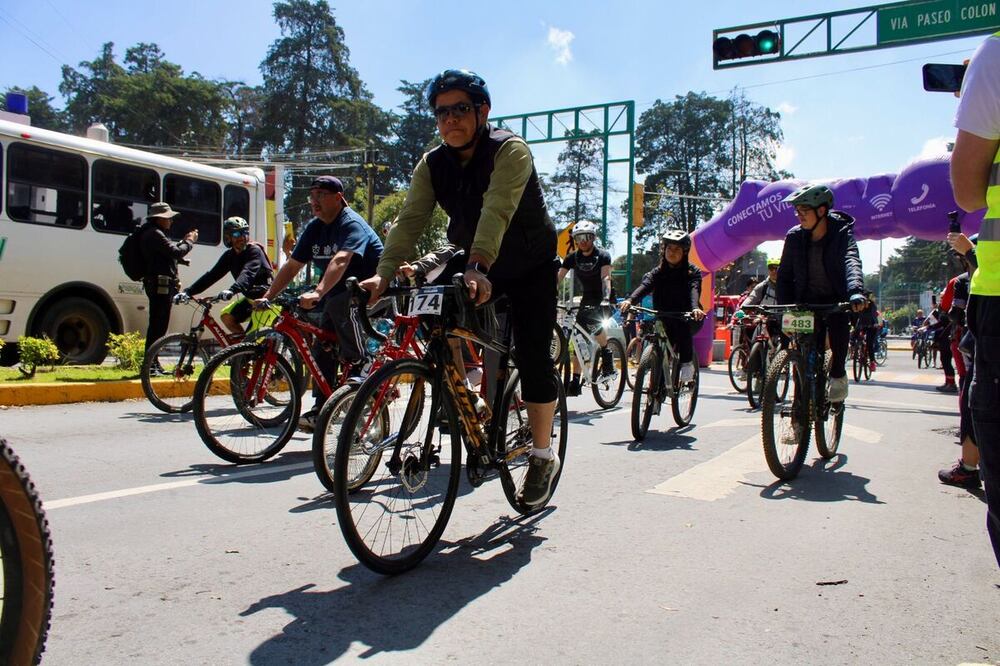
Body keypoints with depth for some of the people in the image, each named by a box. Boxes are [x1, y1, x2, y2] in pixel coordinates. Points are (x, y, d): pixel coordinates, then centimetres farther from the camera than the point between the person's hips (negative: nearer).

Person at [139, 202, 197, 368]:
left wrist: (183, 241, 14)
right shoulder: (155, 234, -12)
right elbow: (176, 252, -18)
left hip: (160, 286, 11)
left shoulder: (154, 234, 23)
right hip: (160, 284, -11)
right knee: (157, 326, -10)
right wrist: (189, 242, -3)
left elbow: (169, 252, 21)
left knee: (157, 326, 14)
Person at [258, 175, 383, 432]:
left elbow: (340, 260, -37)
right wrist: (267, 296, -5)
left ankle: (359, 368, -23)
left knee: (340, 303, -37)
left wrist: (317, 293, -51)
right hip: (336, 295, 8)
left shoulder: (352, 224, -20)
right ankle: (320, 408, 5)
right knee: (322, 348, -1)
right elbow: (292, 265, 4)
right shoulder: (314, 228, 5)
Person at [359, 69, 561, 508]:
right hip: (474, 263, 5)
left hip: (530, 266, -5)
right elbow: (410, 220, -19)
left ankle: (542, 456, 5)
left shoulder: (510, 151, -24)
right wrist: (383, 274, -34)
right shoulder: (432, 165, -8)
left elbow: (496, 212, -40)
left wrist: (478, 267, -55)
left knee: (532, 357, -12)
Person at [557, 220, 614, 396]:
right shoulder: (572, 257, -1)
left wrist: (606, 298, -44)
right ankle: (575, 382, 2)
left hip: (602, 300, -4)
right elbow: (558, 278, -8)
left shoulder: (603, 255, -12)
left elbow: (606, 277, -27)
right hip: (587, 299, 5)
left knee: (593, 321, -36)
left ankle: (607, 355, -15)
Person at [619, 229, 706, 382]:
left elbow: (694, 290, -27)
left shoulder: (692, 272, -7)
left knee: (683, 326, -35)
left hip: (688, 319, -2)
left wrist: (695, 308, -50)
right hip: (666, 321, 3)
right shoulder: (658, 272, 0)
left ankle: (687, 364, -21)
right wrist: (630, 300, -42)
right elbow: (644, 286, -20)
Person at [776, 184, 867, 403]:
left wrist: (856, 291, -54)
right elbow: (784, 275, -3)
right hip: (808, 300, 2)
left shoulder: (842, 232, -16)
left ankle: (838, 373, -9)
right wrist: (783, 308, -15)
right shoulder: (795, 236, -8)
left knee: (839, 322, -31)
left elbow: (852, 261, -35)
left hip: (836, 298, -2)